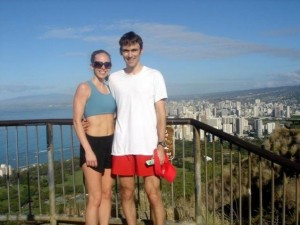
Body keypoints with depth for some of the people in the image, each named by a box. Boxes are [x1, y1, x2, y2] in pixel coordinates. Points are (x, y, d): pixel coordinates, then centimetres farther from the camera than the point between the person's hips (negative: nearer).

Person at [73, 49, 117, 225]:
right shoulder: (85, 88, -7)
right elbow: (77, 121, -12)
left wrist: (118, 144, 9)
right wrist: (88, 150, -18)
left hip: (111, 144, 6)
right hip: (93, 144, -6)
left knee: (107, 194, 13)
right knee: (96, 198, -2)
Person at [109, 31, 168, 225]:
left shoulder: (154, 76, 0)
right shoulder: (114, 79, 9)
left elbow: (161, 113, -2)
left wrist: (161, 145, -9)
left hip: (148, 146, -3)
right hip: (122, 147, 3)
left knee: (154, 194, 2)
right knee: (127, 194, 12)